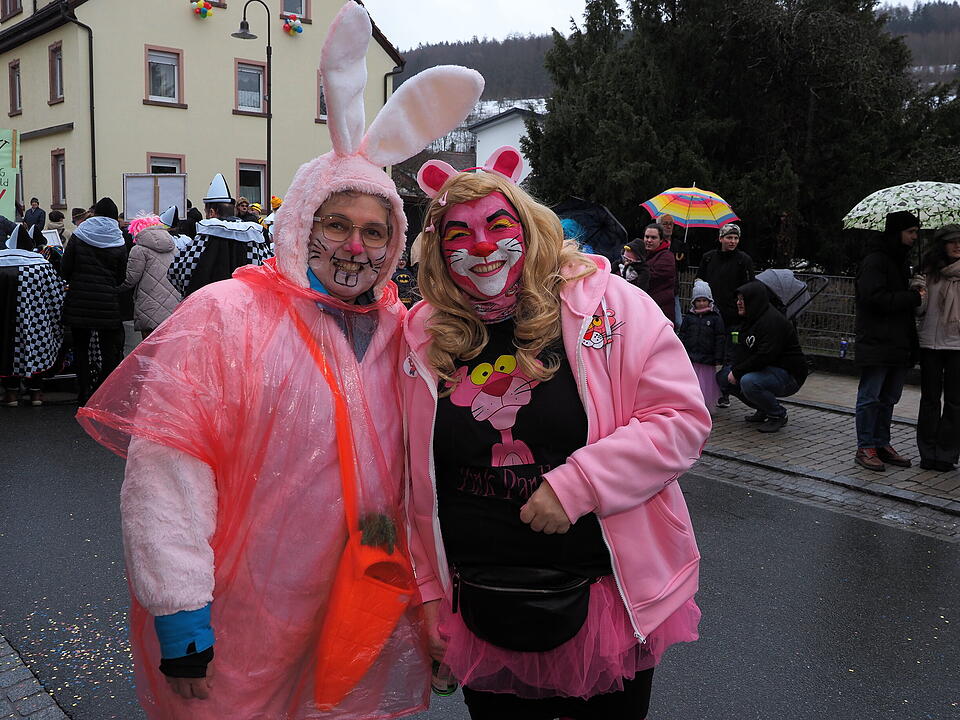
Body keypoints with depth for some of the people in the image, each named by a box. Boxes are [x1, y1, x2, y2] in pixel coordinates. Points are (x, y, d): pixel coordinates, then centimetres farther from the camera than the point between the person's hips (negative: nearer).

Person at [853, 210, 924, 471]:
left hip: (899, 343, 9)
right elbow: (876, 298, -20)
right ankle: (865, 448, 3)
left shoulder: (900, 262, 20)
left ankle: (882, 444, 21)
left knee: (889, 398, 13)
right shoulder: (874, 262, -9)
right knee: (870, 397, -3)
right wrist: (913, 297, -14)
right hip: (876, 343, -9)